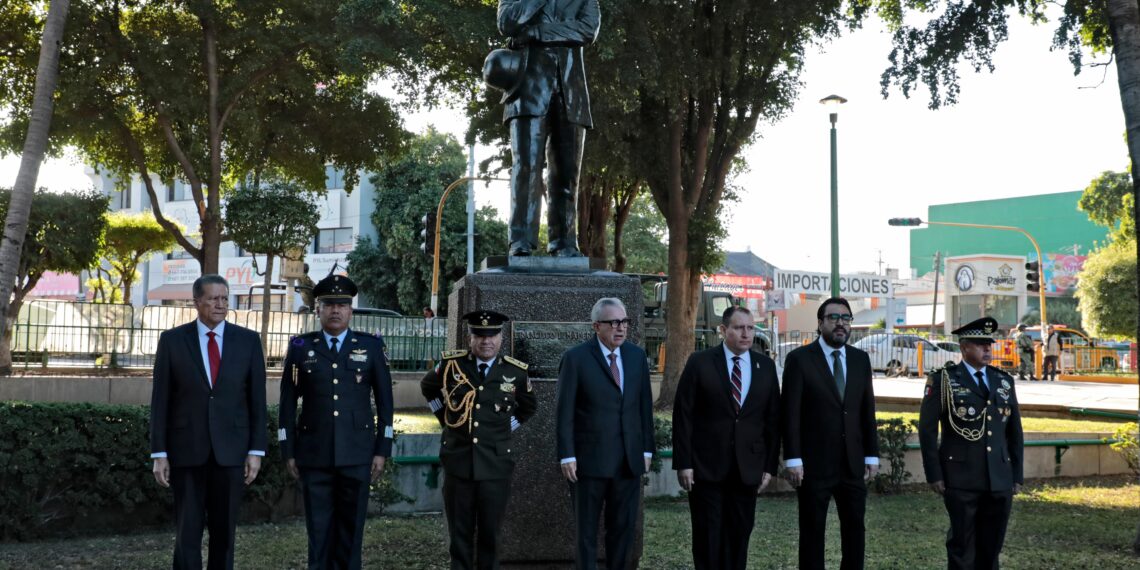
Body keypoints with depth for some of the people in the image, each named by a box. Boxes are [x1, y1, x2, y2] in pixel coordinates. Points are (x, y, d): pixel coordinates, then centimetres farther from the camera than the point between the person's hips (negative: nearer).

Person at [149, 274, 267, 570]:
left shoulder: (248, 340, 3)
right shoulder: (172, 340, 1)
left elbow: (257, 399, 3)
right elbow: (160, 400, 1)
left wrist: (256, 450, -2)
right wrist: (159, 453, -3)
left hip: (231, 450, 1)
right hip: (187, 449, -1)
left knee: (224, 532, 8)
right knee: (187, 532, 0)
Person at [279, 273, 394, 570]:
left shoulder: (371, 346, 5)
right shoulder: (300, 347, 6)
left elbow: (384, 401, 5)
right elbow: (288, 402, 6)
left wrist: (382, 450, 0)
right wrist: (288, 451, 2)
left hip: (356, 453, 0)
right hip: (314, 453, 0)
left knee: (351, 526, 4)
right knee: (318, 528, 2)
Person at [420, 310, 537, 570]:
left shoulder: (516, 372, -1)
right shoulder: (452, 364, -1)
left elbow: (529, 406, 19)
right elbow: (428, 387, 21)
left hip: (496, 464, 0)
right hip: (458, 461, 0)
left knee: (490, 533, 6)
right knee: (460, 532, 7)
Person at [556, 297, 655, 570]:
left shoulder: (637, 356, 6)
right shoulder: (576, 358, -7)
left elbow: (645, 405, 10)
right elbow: (564, 411, -8)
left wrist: (647, 449, 6)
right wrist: (567, 456, -12)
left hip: (629, 461, 4)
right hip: (590, 460, -4)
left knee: (624, 527, 10)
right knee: (586, 529, 7)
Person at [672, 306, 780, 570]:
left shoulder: (766, 366, 6)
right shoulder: (700, 362, -3)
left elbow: (773, 419, 8)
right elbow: (683, 415, -4)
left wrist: (770, 466, 3)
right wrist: (683, 463, -9)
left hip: (747, 467, 3)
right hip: (706, 466, -3)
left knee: (740, 535, 6)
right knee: (708, 536, 3)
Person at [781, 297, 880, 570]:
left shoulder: (860, 359, 9)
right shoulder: (799, 358, -5)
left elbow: (867, 411, 11)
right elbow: (790, 413, -8)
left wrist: (871, 455, 6)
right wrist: (793, 460, -12)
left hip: (853, 464, 4)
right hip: (814, 464, -4)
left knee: (855, 529, 8)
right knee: (812, 532, 5)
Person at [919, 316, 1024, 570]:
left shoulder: (1004, 381, 11)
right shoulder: (943, 380, -2)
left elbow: (1015, 431, 14)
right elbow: (927, 429, -4)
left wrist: (1017, 475, 11)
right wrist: (934, 474, -8)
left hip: (1000, 481, 4)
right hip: (961, 480, -4)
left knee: (991, 547, 9)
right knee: (963, 545, 2)